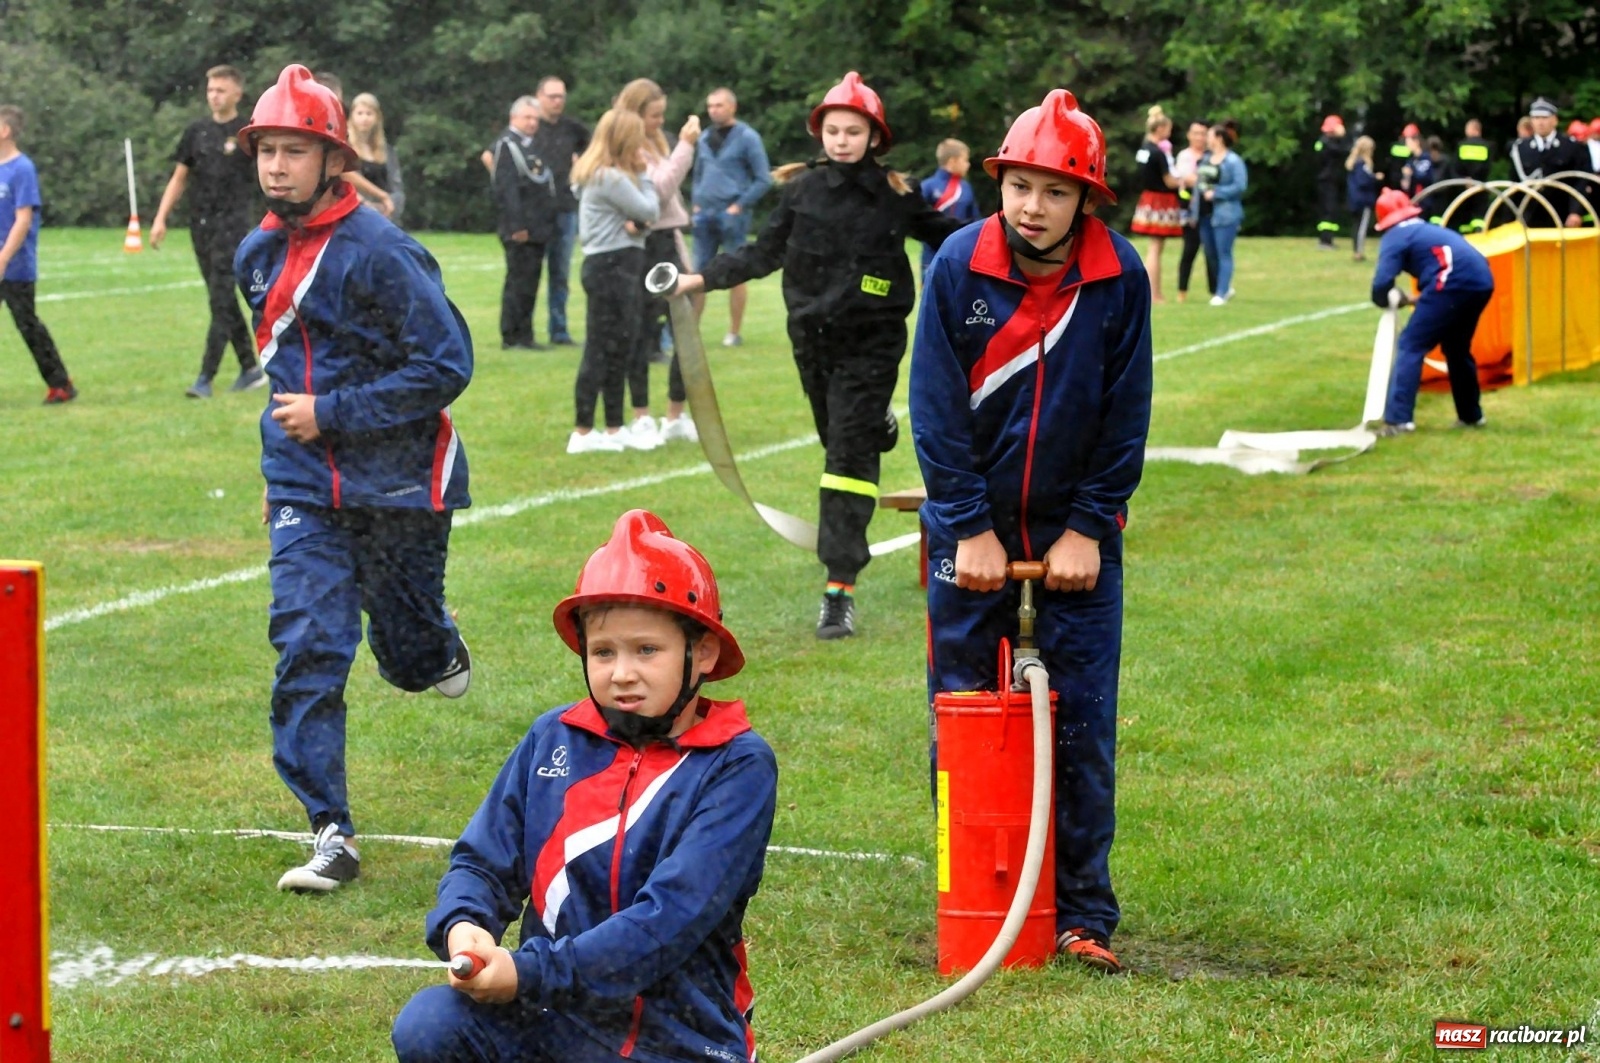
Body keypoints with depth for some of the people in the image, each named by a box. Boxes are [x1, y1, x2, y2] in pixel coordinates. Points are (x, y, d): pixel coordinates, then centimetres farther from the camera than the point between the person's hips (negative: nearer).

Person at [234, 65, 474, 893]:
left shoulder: (379, 251, -18)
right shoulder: (258, 256, 5)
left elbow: (446, 365, -19)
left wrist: (331, 414, -20)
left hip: (398, 483, -4)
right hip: (303, 487, 5)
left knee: (408, 653, 11)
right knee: (306, 647, -10)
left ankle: (438, 651, 50)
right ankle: (331, 834, -9)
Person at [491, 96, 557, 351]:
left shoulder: (531, 146, 19)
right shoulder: (508, 144, -10)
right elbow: (506, 188, -17)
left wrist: (546, 224, 18)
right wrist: (516, 226, -21)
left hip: (537, 229, 9)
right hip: (521, 231, -9)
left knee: (529, 284, 11)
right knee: (519, 282, -6)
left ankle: (524, 336, 15)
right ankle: (512, 337, -3)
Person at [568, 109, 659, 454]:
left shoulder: (613, 175, 17)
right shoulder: (610, 178, -16)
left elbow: (644, 213, 14)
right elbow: (648, 210, -12)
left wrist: (638, 223, -9)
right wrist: (642, 175, -1)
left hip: (622, 266, 11)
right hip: (611, 267, -11)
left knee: (619, 349, 13)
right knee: (600, 349, -7)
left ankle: (614, 429, 19)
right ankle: (583, 432, -4)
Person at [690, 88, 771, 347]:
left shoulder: (747, 138, -6)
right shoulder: (705, 139, 13)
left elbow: (763, 179, -7)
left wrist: (740, 205, -12)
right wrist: (696, 202, 9)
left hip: (732, 215, -5)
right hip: (705, 215, 6)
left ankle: (735, 332, 7)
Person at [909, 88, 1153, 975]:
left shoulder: (1121, 278, -9)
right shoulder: (959, 266, -10)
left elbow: (1126, 418, -3)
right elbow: (936, 410, -8)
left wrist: (1088, 530, -7)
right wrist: (969, 529, -10)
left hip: (1077, 533, 0)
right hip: (972, 528, 0)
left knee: (1082, 725, 0)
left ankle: (1083, 913, 7)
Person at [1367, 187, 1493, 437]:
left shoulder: (1396, 236, 10)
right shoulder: (1430, 230, 33)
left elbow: (1382, 284, -3)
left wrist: (1387, 301, 19)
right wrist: (1417, 300, 28)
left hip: (1454, 283, -8)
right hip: (1482, 282, 8)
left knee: (1410, 345, -3)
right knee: (1457, 348, 27)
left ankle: (1398, 419, -13)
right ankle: (1470, 415, 38)